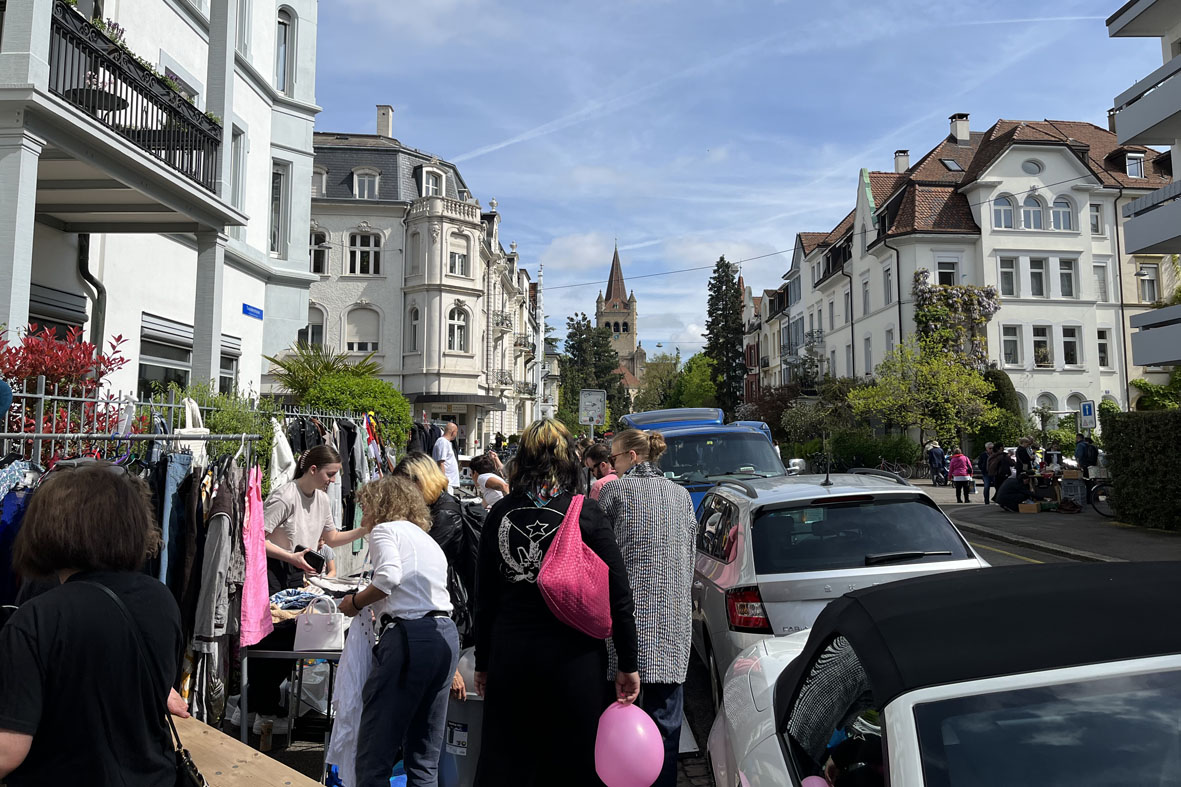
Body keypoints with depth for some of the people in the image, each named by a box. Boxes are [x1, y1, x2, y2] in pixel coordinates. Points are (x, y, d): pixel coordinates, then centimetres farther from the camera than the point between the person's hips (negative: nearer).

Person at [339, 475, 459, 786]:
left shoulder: (384, 530, 4)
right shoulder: (428, 540, 27)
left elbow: (389, 576, -15)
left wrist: (355, 602, -1)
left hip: (408, 635, -8)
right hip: (447, 635, 8)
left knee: (376, 750, -1)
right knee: (424, 757, 13)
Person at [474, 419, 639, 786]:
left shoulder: (500, 513, 0)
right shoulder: (586, 513, -8)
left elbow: (485, 597, 6)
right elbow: (618, 596, -8)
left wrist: (483, 663, 16)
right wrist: (627, 665, 1)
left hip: (509, 657, 3)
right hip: (572, 659, -2)